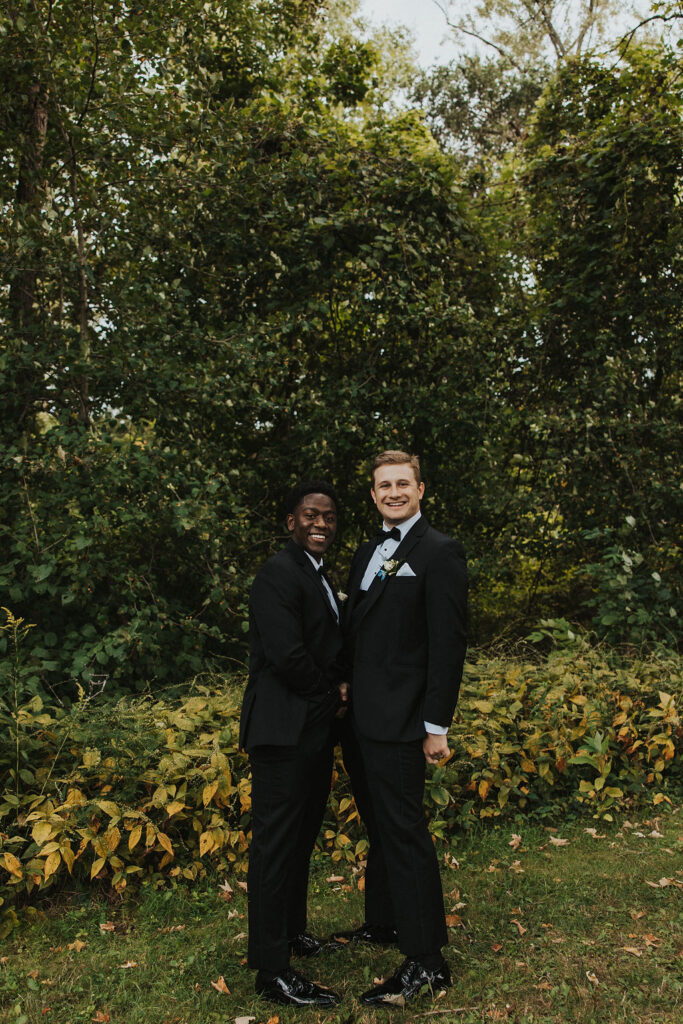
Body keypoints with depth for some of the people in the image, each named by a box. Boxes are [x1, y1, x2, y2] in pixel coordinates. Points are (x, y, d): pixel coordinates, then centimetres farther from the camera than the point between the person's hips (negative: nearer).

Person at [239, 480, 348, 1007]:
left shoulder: (319, 574, 16)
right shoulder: (279, 573, -16)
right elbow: (287, 653, -23)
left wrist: (339, 690, 0)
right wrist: (332, 695, -8)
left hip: (315, 729, 10)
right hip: (285, 730, -10)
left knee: (303, 836, 20)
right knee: (277, 842, 0)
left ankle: (293, 932, 37)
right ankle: (272, 969, 12)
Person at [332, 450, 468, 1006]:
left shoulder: (440, 553, -10)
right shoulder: (368, 552, 15)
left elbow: (448, 643, -14)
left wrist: (437, 726, -16)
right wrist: (349, 701, 14)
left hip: (399, 721, -8)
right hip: (360, 719, 8)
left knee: (405, 831, -1)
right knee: (379, 827, 20)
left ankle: (426, 960, 12)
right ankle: (382, 923, 37)